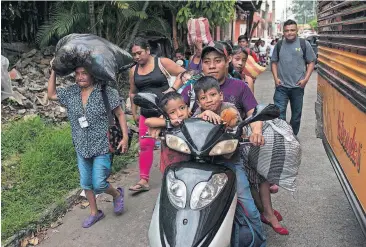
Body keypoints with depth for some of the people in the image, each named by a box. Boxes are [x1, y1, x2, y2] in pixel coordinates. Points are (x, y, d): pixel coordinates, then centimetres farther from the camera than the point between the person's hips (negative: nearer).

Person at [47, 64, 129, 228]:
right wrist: (53, 72, 6)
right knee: (86, 183, 14)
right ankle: (94, 213, 35)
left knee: (98, 184, -6)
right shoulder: (71, 93, 3)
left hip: (102, 147, -5)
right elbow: (51, 95, 15)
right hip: (82, 148, 6)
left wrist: (125, 137, -14)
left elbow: (120, 114, -8)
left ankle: (117, 194, 27)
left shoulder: (105, 92, -12)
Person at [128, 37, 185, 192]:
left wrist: (173, 89, -18)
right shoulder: (133, 71, 9)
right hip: (147, 113, 5)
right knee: (145, 145, 2)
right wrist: (134, 113, 15)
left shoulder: (162, 62, -6)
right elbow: (132, 93, 17)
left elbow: (183, 73, -6)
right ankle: (144, 180, 10)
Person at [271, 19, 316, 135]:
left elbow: (311, 62, 3)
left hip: (298, 86, 0)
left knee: (296, 114, 12)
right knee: (279, 113, -5)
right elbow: (274, 62, 11)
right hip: (281, 86, 0)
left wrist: (306, 79, -8)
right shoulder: (279, 45, 6)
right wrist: (276, 78, -2)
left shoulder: (304, 44, 0)